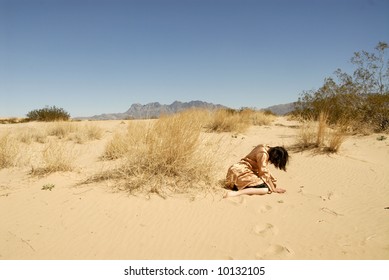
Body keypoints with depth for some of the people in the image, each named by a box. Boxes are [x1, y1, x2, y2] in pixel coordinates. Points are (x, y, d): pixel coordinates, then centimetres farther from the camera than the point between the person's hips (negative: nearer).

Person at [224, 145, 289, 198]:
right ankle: (236, 193, -29)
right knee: (266, 189, -19)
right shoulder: (263, 154, -20)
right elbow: (263, 173, -17)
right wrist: (273, 189, -10)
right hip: (241, 173, -10)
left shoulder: (264, 148, 7)